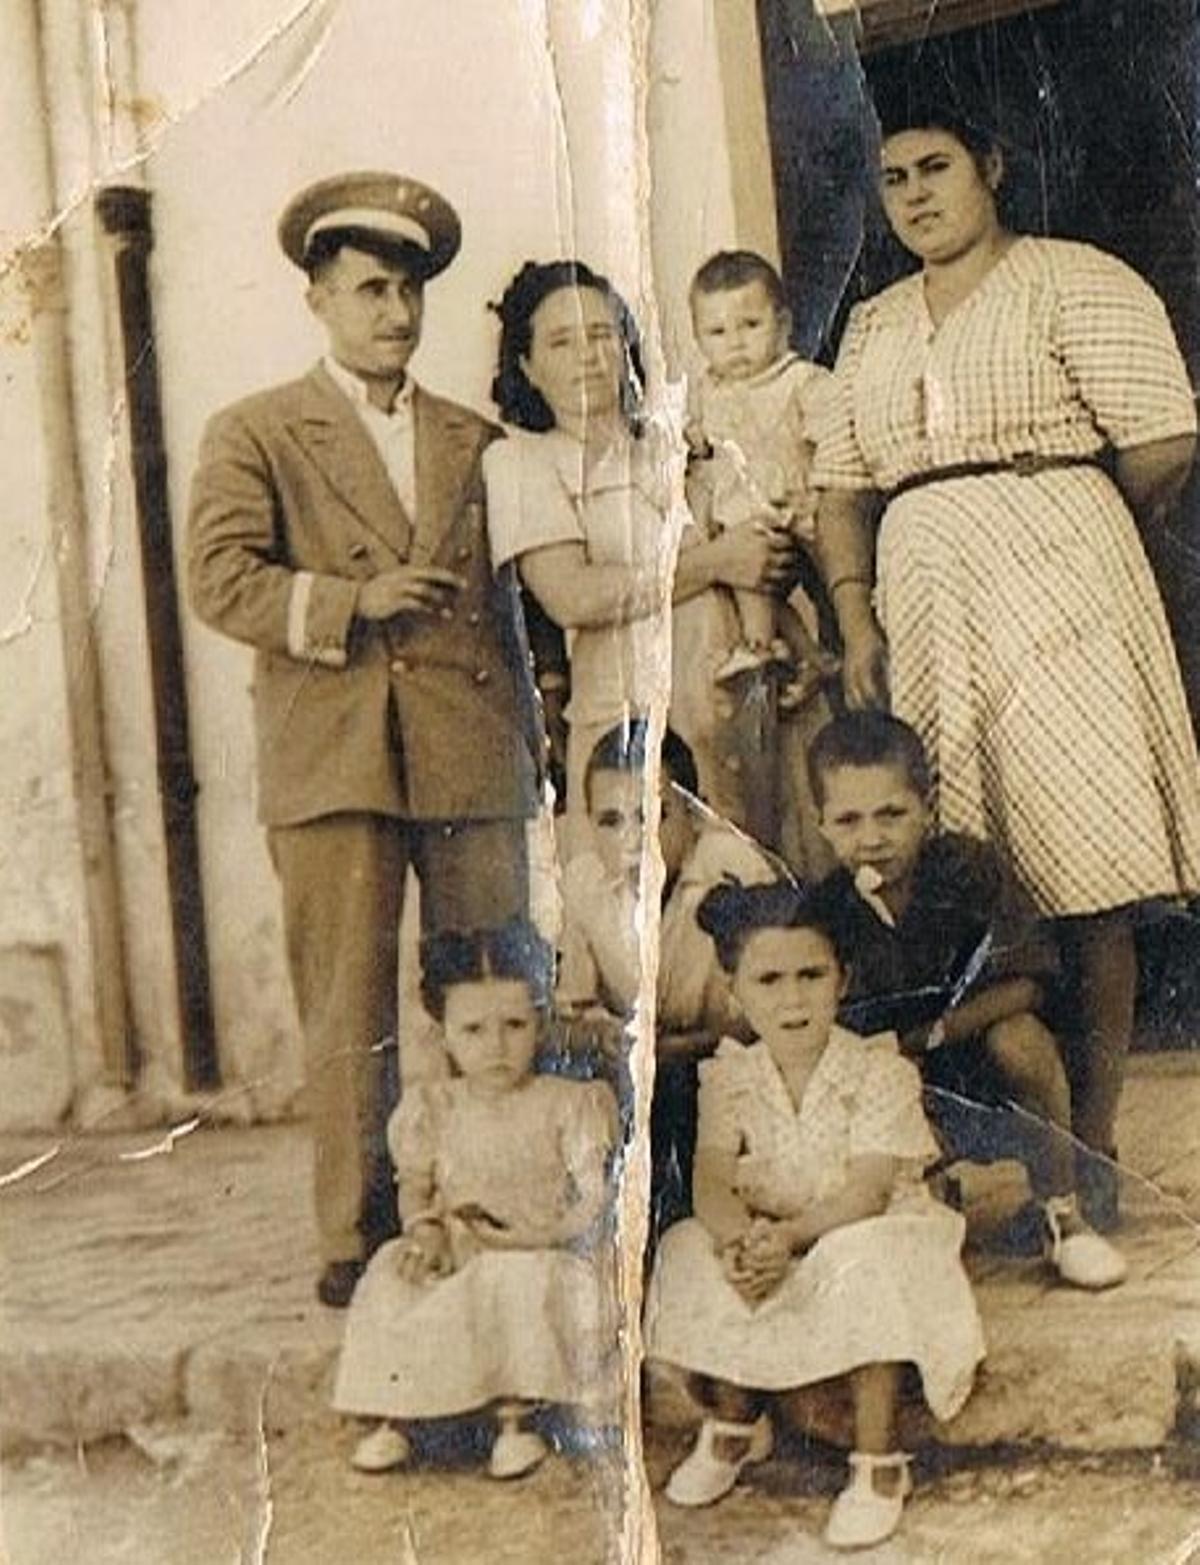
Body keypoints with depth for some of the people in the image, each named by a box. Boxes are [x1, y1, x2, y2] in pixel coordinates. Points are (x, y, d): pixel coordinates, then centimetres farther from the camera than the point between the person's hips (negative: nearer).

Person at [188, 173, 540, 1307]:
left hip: (474, 758, 3)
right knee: (347, 1017, -2)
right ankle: (356, 1244, 5)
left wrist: (526, 741, 14)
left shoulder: (473, 442, 21)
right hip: (332, 764, -3)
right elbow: (218, 581, -3)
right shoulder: (255, 435, 9)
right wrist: (351, 602, -13)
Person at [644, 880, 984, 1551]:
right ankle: (735, 1420, 4)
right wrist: (739, 1240, -37)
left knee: (866, 1268, -36)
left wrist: (789, 1238, -38)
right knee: (692, 1257, -22)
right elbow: (713, 1183, -13)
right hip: (763, 1237, 4)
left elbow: (867, 1193, -22)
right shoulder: (729, 1076, -3)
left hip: (861, 1234, -4)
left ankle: (879, 1462, -20)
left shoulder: (879, 1071, -14)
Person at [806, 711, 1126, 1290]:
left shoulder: (968, 868, -16)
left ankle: (1064, 1214, -13)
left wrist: (929, 1035, -22)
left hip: (975, 1052, 0)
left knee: (1019, 1038, -32)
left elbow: (1026, 984, -17)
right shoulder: (826, 913, -13)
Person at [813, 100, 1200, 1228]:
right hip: (920, 605, 5)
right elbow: (841, 488, 14)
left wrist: (1067, 529, 8)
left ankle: (1090, 1144, 0)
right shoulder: (872, 327, 20)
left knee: (1085, 879, -7)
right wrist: (857, 623, 1)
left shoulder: (1074, 281, 2)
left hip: (1055, 587, -5)